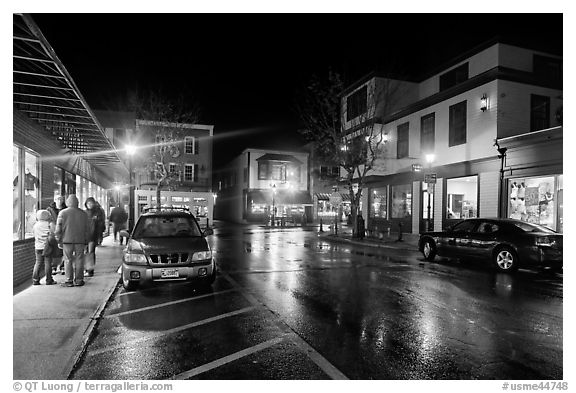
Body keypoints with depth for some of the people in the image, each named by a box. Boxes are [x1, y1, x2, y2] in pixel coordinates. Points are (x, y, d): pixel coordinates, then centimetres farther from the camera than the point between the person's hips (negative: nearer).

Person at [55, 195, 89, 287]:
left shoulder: (63, 213, -2)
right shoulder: (83, 213, 5)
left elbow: (58, 228, -5)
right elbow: (86, 229, 7)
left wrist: (58, 239, 4)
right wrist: (86, 241, 13)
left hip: (67, 240, -1)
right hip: (80, 240, 1)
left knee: (68, 260, 5)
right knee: (79, 260, 6)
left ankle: (69, 280, 7)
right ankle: (78, 280, 9)